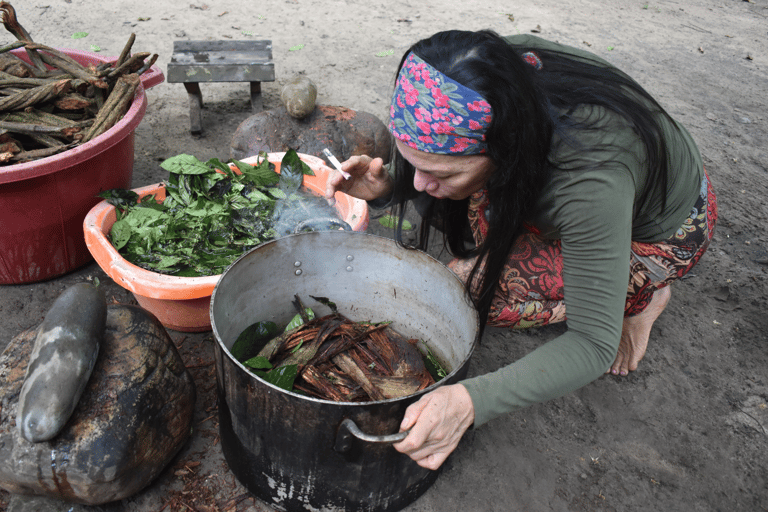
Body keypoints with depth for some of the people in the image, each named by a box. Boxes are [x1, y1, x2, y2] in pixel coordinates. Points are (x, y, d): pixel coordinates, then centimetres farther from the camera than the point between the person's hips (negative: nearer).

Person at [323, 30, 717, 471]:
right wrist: (388, 190, -27)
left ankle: (642, 294, -1)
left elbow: (594, 344, -35)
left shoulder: (590, 182, -43)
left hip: (664, 231, -5)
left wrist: (471, 401, -49)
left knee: (473, 285, -20)